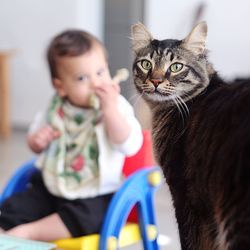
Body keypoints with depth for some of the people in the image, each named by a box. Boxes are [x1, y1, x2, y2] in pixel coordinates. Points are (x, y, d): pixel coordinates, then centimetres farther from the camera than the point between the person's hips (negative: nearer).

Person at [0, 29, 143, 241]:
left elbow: (130, 146, -27)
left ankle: (27, 232, -26)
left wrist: (110, 108, -31)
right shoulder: (56, 108, 2)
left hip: (95, 198, -5)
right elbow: (36, 143, 18)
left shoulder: (116, 108, -10)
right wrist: (37, 140, -7)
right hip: (51, 188, 5)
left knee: (81, 218, -33)